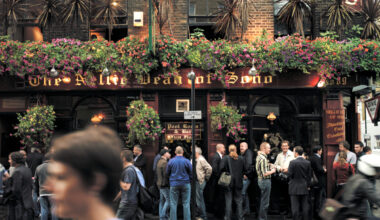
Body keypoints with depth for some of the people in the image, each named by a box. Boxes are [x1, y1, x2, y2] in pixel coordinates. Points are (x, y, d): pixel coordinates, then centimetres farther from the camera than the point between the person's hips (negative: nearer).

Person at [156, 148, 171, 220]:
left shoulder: (160, 162, 15)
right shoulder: (164, 162, -16)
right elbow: (166, 174, -22)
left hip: (160, 184, 10)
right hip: (165, 184, -10)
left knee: (162, 200, 12)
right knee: (169, 200, -8)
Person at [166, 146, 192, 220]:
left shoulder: (171, 161, -4)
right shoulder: (186, 161, -7)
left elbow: (167, 172, 6)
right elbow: (191, 172, 0)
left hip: (174, 184, 1)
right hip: (185, 184, -1)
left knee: (173, 204, 6)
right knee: (186, 203, 4)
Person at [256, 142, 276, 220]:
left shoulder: (259, 156, 10)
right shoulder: (263, 159, -21)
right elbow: (265, 173, -25)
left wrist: (269, 166, 11)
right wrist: (272, 171, -9)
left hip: (260, 179, 10)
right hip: (265, 181, -10)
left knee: (262, 201, 18)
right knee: (265, 202, -1)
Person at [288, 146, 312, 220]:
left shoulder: (292, 162, -13)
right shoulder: (308, 162, 1)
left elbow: (290, 174, -12)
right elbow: (309, 175, 6)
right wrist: (308, 185, 15)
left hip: (294, 188, -4)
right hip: (305, 188, 4)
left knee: (295, 207, 1)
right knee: (305, 206, 10)